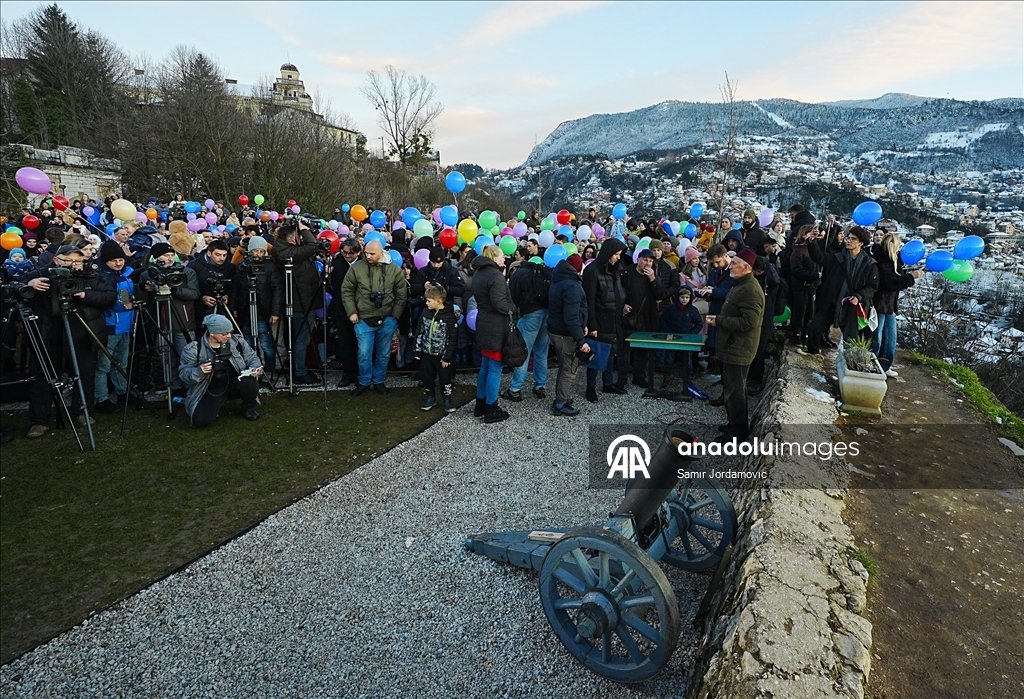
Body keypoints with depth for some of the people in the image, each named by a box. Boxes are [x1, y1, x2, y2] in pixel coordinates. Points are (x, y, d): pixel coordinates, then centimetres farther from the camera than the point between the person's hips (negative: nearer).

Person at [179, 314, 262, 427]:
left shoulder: (237, 342, -4)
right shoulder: (194, 349, -10)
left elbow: (252, 358, 5)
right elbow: (184, 374, -9)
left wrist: (255, 368, -18)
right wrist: (199, 371, -31)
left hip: (234, 385, 2)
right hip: (211, 391, -1)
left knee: (250, 382, -32)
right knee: (201, 420, -23)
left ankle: (249, 408, 2)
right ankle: (217, 405, 14)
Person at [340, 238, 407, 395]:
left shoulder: (394, 270, -4)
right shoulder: (356, 267, -6)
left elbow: (402, 295, 3)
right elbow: (346, 290, 3)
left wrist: (395, 316, -1)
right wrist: (351, 312, -3)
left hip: (387, 320, 1)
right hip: (364, 319, -1)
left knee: (383, 354, 12)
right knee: (364, 353, -1)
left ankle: (378, 381, 31)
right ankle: (364, 382, 21)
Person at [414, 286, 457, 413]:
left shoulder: (449, 316, -15)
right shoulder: (425, 313, 0)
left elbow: (452, 338, -12)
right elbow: (420, 332, 8)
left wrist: (447, 357, -13)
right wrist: (418, 351, 5)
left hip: (442, 355, -5)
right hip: (426, 354, 5)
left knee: (445, 378, 5)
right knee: (427, 377, 13)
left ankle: (447, 400, 21)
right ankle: (430, 398, 30)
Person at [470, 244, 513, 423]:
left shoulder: (478, 273, 12)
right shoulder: (496, 275, -18)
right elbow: (499, 303, -26)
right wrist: (511, 309, -7)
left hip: (484, 324, 9)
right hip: (496, 327, -9)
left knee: (485, 366, 18)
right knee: (495, 368, -2)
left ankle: (480, 405, 26)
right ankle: (491, 411, 5)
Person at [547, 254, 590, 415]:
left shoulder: (559, 280, 9)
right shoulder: (572, 286, -22)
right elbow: (571, 317, -27)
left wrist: (581, 325, 12)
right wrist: (581, 340, -25)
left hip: (556, 329, 10)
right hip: (566, 334, -10)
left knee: (564, 367, 22)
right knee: (569, 370, 3)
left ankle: (560, 398, 33)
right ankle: (561, 404, 12)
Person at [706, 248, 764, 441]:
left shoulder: (750, 290, -21)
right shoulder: (740, 285, 14)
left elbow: (748, 322, -28)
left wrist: (719, 321, -21)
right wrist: (718, 318, 8)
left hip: (738, 349, -11)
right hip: (733, 346, 11)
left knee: (734, 389, -2)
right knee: (735, 387, 20)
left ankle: (737, 430, 10)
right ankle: (737, 423, 33)